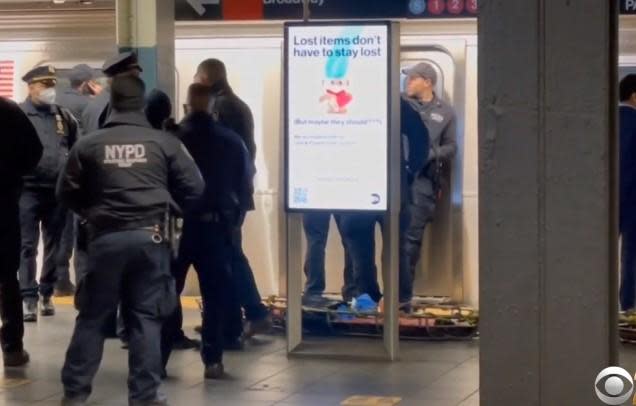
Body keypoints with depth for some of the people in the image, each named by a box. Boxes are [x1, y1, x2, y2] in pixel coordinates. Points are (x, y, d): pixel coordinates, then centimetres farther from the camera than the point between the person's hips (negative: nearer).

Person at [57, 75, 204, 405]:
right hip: (150, 237, 0)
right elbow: (194, 188, 1)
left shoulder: (89, 145, 1)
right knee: (145, 317, 5)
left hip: (106, 237, 0)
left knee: (92, 316, 9)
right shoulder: (164, 142, 0)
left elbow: (66, 193, 8)